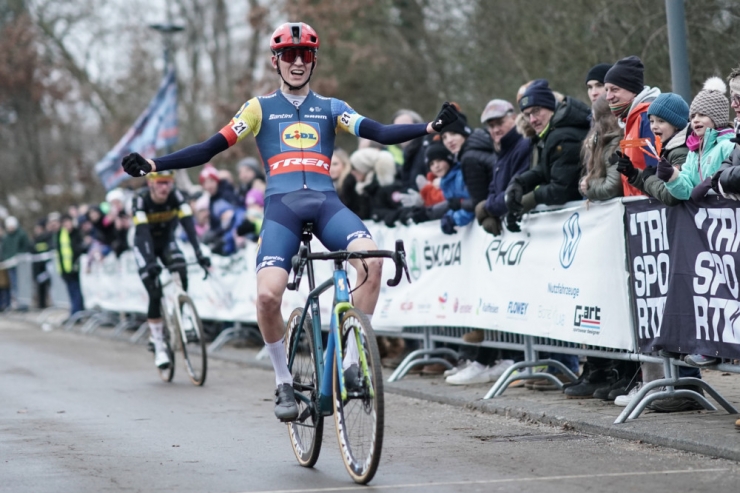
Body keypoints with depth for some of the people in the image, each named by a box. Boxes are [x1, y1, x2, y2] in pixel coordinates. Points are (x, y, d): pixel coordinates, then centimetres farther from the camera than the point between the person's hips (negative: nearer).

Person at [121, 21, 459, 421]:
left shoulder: (330, 108, 18)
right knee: (267, 295, -24)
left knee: (371, 259, -29)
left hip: (325, 203, 1)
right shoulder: (260, 108, 15)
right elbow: (208, 149, 10)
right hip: (281, 206, -1)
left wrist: (430, 128, -13)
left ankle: (353, 362, -16)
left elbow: (381, 133, 4)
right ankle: (284, 383, 0)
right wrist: (153, 165, -3)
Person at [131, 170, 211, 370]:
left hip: (167, 241, 2)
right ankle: (159, 347, -7)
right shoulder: (141, 200, -28)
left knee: (181, 274, -26)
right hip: (145, 245, -2)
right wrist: (150, 262, -50)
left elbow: (188, 224, -31)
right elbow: (143, 232, -37)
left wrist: (199, 254, -44)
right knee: (155, 294, -14)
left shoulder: (175, 196, -22)